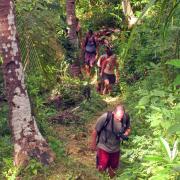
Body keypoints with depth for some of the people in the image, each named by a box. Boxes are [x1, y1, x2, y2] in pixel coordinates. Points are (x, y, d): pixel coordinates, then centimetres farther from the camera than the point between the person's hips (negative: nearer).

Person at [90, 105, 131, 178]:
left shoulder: (126, 117, -21)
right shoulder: (105, 117, -32)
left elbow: (128, 128, 1)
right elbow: (95, 131, -17)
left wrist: (125, 134, -22)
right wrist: (93, 145, -5)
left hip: (116, 148, 3)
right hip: (104, 147, -3)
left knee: (114, 168, 19)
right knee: (101, 169, -1)